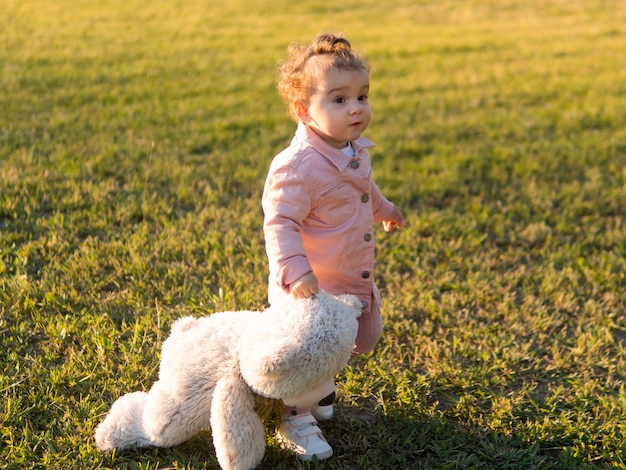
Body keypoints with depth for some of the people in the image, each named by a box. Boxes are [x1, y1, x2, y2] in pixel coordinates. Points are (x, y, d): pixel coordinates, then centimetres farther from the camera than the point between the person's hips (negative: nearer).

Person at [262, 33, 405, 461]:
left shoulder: (356, 152, 2)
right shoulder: (297, 167, -28)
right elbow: (280, 224, -29)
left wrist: (383, 208, 42)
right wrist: (295, 274, -40)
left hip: (354, 283, 9)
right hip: (313, 289, -9)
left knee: (361, 338, 23)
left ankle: (320, 394, 47)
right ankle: (296, 420, 25)